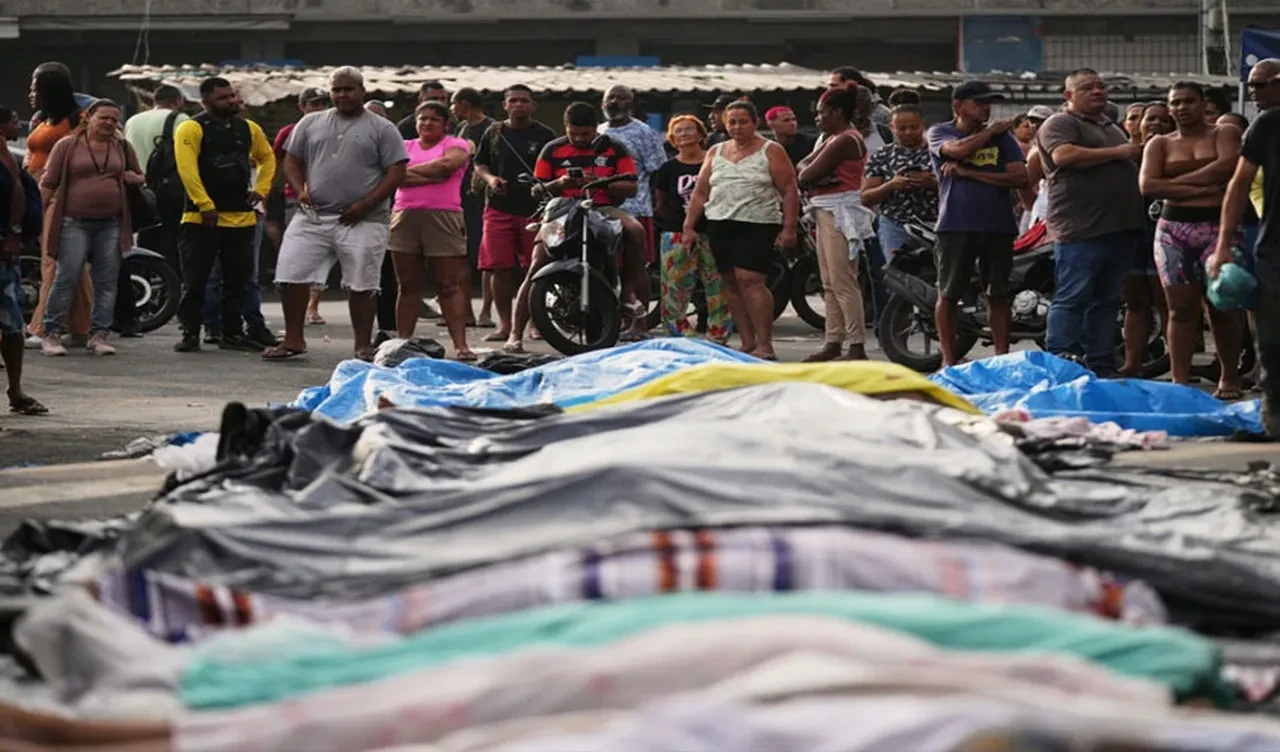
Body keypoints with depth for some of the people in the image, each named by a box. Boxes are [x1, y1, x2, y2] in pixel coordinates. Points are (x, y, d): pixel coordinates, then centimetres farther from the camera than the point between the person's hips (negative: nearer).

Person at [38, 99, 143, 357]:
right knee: (66, 279, -8)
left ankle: (99, 335, 7)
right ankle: (52, 333, -2)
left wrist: (132, 178, 1)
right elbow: (48, 183, 1)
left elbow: (139, 177, 25)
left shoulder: (122, 148, 13)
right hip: (75, 224, -4)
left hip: (111, 225, 4)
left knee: (107, 282, 2)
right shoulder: (67, 146, 2)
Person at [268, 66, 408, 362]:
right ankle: (293, 339, 7)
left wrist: (365, 205, -13)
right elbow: (292, 161, 16)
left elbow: (396, 173, -4)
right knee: (291, 275, -3)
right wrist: (300, 190, -4)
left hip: (361, 222, -3)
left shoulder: (382, 129, 2)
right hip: (312, 216, 3)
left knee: (361, 285, 0)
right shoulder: (311, 123, 13)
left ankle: (363, 346, 9)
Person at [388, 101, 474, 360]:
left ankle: (460, 345, -9)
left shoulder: (455, 144, 9)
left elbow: (447, 163, -13)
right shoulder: (404, 146, 16)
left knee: (450, 286, -5)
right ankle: (402, 341, 9)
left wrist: (412, 170, -2)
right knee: (408, 285, 6)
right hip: (405, 217, 3)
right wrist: (431, 176, -11)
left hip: (443, 217, -3)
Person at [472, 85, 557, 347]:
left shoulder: (544, 136, 5)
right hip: (499, 208, 2)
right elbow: (479, 164, 18)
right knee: (500, 268, -3)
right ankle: (505, 323, 3)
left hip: (534, 210, -2)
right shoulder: (494, 133, 13)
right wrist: (489, 178, -3)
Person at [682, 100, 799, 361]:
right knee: (732, 284, 4)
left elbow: (790, 191, -2)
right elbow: (700, 193, 17)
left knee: (750, 281, -16)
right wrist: (689, 226, 9)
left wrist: (789, 227, -10)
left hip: (758, 227, -6)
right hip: (720, 226, 6)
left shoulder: (771, 151, 2)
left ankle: (765, 345, -16)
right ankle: (748, 343, 9)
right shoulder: (715, 153, 16)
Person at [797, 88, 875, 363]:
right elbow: (803, 166, 14)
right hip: (827, 214, 11)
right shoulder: (834, 139, 19)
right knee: (830, 285, 11)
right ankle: (834, 343, 15)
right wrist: (810, 174, -7)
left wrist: (807, 175, 5)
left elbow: (807, 175, -17)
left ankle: (857, 347, -14)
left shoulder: (845, 141, -14)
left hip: (840, 214, -11)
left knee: (843, 284, -12)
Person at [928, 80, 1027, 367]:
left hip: (998, 225, 2)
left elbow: (1020, 177, -2)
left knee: (998, 295, 5)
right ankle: (949, 361, 5)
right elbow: (958, 149, -17)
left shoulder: (1002, 136, 10)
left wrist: (969, 173, -8)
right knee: (949, 294, -1)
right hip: (956, 225, -2)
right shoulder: (940, 133, 5)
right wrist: (990, 131, -2)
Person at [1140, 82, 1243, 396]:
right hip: (1174, 230, 2)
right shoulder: (1160, 144, 12)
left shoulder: (1225, 133, 7)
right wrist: (1202, 189, -10)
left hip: (1219, 227, -2)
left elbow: (1226, 166, -13)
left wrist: (1177, 181, -9)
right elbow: (1148, 186, -3)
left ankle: (1230, 378, 2)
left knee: (1222, 306, -6)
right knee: (1181, 308, -3)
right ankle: (1180, 380, -3)